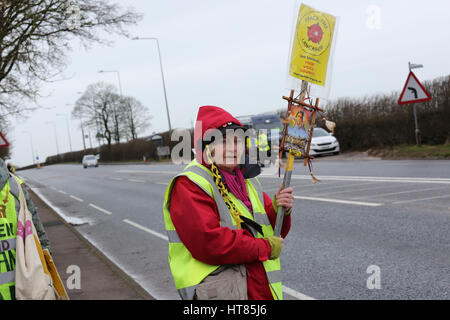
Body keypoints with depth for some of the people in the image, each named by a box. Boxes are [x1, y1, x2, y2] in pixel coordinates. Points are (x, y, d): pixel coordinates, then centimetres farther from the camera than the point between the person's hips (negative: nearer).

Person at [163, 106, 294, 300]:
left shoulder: (247, 181, 14)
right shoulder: (189, 186, -13)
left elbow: (273, 232, 16)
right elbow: (208, 243, -24)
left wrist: (280, 210, -7)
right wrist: (265, 248, -17)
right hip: (217, 293, -8)